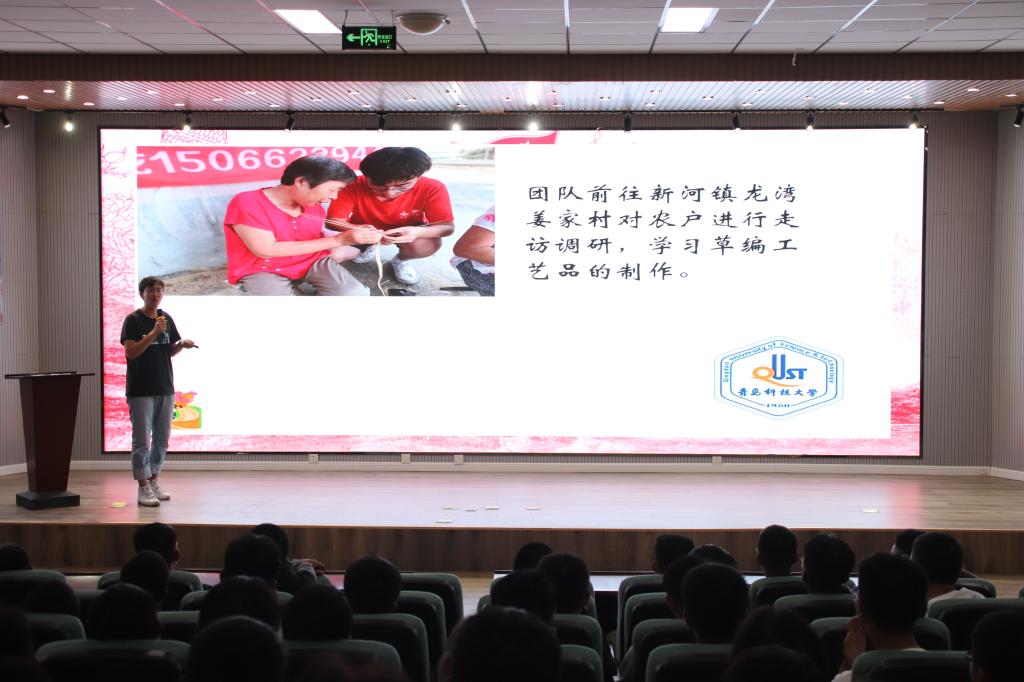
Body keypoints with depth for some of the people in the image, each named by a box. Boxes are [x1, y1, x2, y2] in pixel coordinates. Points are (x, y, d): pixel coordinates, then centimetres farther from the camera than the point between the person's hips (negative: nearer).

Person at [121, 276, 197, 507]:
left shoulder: (167, 319, 10)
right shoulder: (133, 320, -6)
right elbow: (130, 352, -16)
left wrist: (182, 344, -5)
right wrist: (153, 333, -24)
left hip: (165, 388, 6)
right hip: (140, 390, -6)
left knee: (162, 439, 11)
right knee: (142, 440, -3)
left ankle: (154, 481, 23)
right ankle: (143, 489, 2)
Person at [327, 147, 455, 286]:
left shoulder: (432, 189, -31)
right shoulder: (353, 187, -31)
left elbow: (447, 227, -28)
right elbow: (333, 221, -26)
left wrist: (417, 232, -49)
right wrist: (356, 229, -50)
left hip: (404, 233, 0)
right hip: (365, 233, 1)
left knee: (427, 244, -34)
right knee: (332, 253, -25)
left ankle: (401, 260, 5)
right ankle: (367, 250, 11)